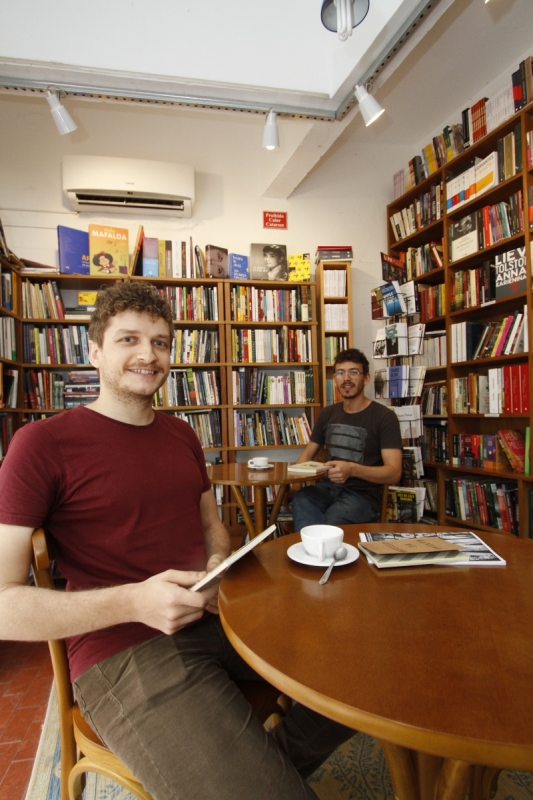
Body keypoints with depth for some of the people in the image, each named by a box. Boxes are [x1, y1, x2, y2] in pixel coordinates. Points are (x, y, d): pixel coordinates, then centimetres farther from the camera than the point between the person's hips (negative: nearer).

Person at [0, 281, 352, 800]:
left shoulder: (181, 434, 12)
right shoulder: (43, 443, -9)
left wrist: (219, 563, -1)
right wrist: (133, 602, -24)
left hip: (219, 617, 7)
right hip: (123, 651, -6)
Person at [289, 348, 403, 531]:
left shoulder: (384, 417, -5)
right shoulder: (328, 413, 13)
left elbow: (394, 473, -12)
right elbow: (308, 454, 20)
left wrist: (352, 469, -31)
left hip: (363, 494, -4)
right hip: (327, 487, 4)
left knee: (331, 520, -37)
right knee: (300, 500, -32)